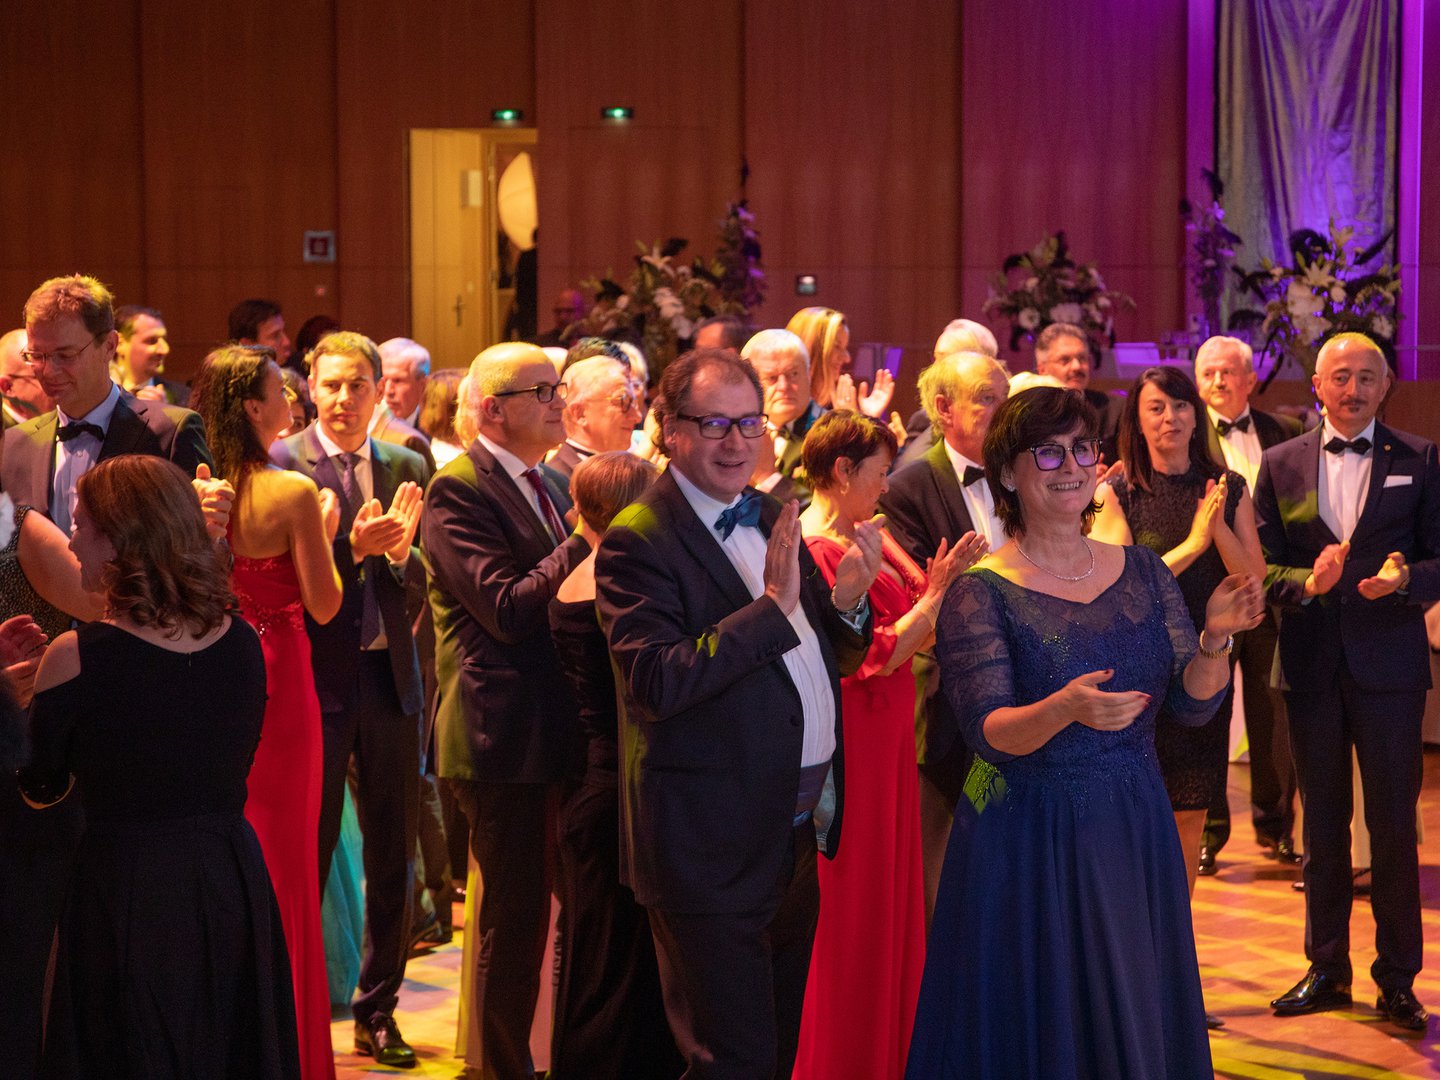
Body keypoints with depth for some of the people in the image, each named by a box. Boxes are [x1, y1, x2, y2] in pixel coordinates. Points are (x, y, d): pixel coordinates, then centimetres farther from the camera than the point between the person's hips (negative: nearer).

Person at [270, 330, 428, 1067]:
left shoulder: (407, 469, 8)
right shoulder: (280, 465, -6)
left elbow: (428, 580, 4)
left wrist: (401, 551, -16)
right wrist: (352, 548, -24)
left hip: (390, 680, 4)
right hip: (316, 680, -4)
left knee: (393, 860, 11)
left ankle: (378, 1013, 23)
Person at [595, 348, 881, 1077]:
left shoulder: (772, 519, 10)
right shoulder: (638, 541, -14)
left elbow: (827, 659, 16)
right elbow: (655, 684, -25)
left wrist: (847, 601, -6)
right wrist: (772, 606, -28)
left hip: (798, 832, 8)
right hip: (713, 845, -8)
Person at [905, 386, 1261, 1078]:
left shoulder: (1143, 572, 5)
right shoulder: (981, 593, -9)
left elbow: (1193, 704, 1)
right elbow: (988, 732, -17)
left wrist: (1215, 638, -18)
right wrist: (1064, 710, -36)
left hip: (1135, 833, 4)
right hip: (1028, 844, -4)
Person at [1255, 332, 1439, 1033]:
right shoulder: (1282, 464, 6)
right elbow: (1262, 564, 4)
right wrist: (1305, 582, -16)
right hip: (1311, 666, 2)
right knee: (1322, 823, 12)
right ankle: (1326, 968, 23)